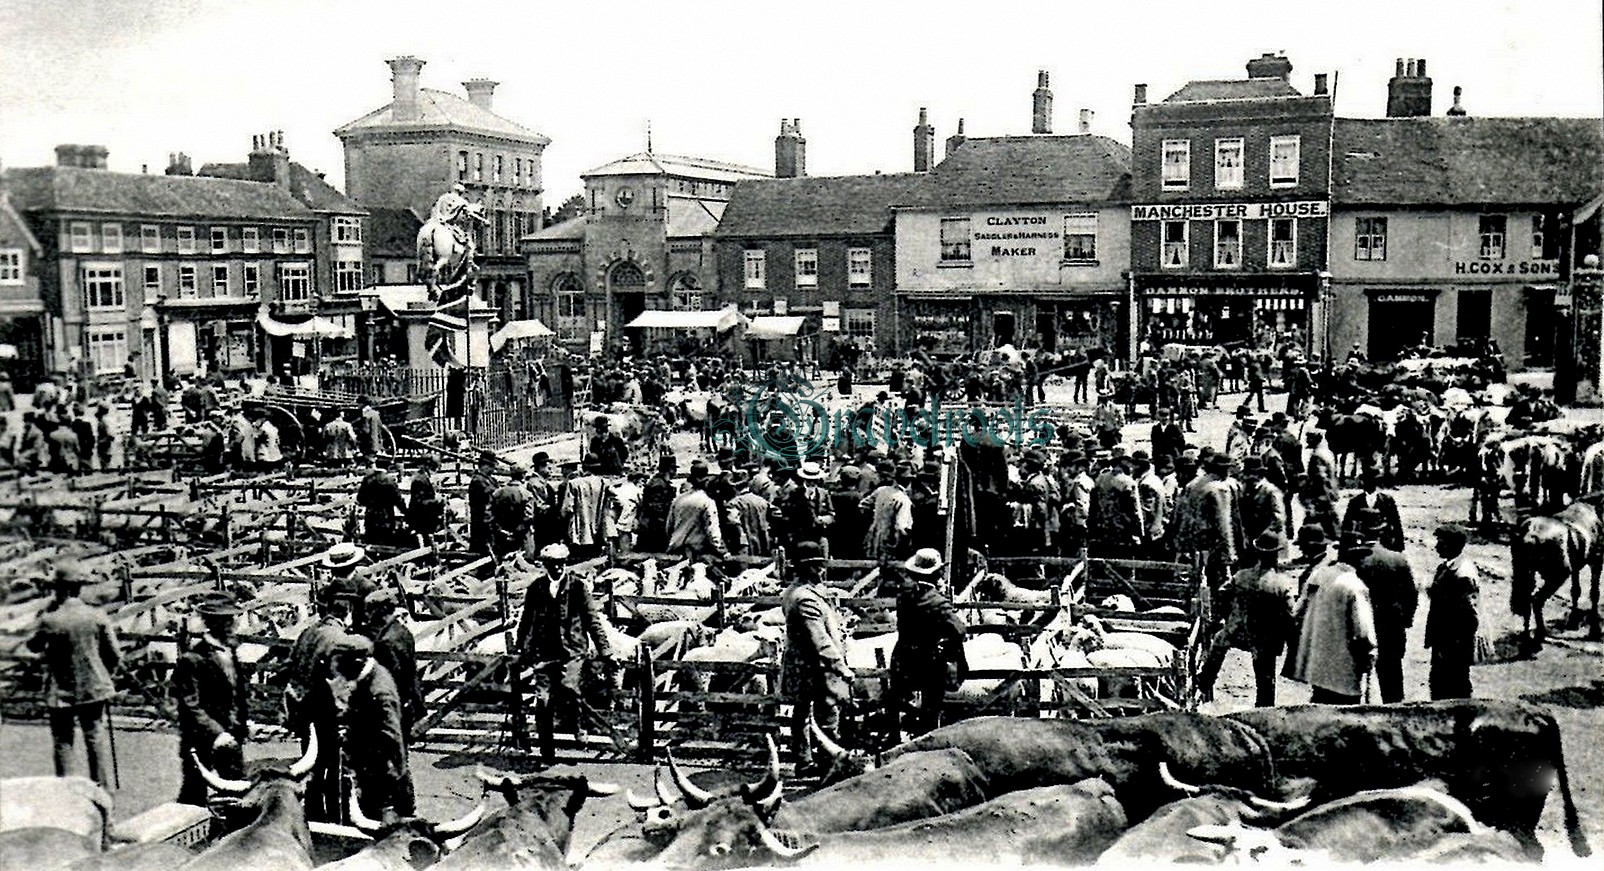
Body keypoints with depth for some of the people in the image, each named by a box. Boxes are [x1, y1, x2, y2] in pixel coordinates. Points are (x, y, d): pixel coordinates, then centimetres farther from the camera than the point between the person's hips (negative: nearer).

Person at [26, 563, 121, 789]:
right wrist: (104, 676, 15)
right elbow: (115, 655, -4)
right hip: (94, 688, 2)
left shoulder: (50, 620, -15)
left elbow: (34, 646, 5)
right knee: (97, 737, 10)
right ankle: (103, 787, 12)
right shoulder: (97, 616, -9)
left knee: (63, 741, 9)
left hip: (61, 692, -2)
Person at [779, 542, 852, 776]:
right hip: (818, 669, -11)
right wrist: (842, 668, -24)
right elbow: (820, 641, -27)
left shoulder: (793, 592, 9)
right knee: (828, 722, -5)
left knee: (801, 714, 18)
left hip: (797, 666, 11)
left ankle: (804, 762, 29)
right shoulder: (807, 598, -24)